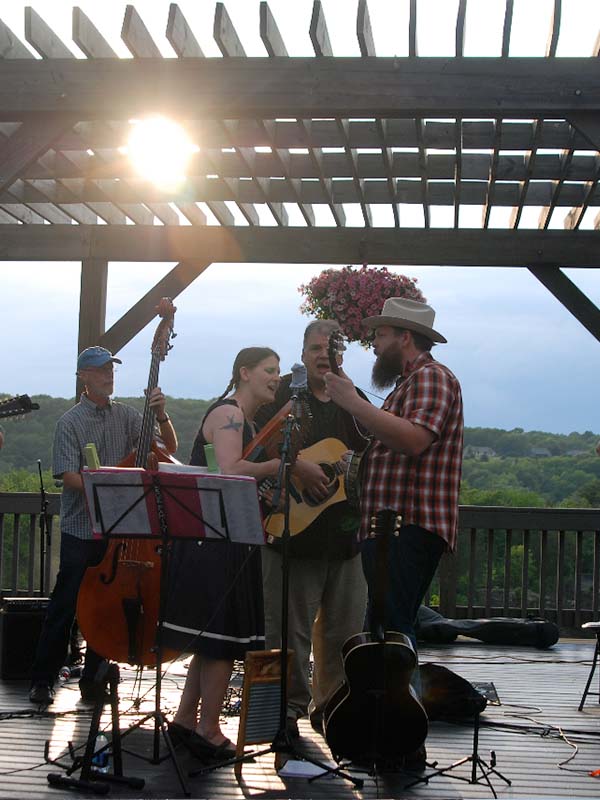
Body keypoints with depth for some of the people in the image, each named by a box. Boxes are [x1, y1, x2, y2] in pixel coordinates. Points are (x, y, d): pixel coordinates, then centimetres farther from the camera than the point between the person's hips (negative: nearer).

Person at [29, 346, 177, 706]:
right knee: (65, 605, 0)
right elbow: (69, 476, -12)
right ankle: (43, 679, 12)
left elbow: (169, 448, 6)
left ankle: (93, 679, 18)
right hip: (80, 530, -4)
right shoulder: (70, 422, -4)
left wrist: (161, 415, -11)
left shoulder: (126, 415, 8)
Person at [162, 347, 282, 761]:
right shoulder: (227, 413, -11)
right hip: (215, 540, -10)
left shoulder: (247, 422, 21)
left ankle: (186, 719, 23)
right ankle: (209, 731, 5)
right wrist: (281, 463, -18)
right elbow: (230, 471, -26)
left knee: (214, 637, 15)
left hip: (229, 540, 10)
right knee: (224, 636, -4)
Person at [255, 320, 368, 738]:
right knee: (290, 628, -1)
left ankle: (331, 704, 22)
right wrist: (297, 465, -21)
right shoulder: (283, 394, 0)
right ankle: (290, 707, 10)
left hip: (346, 535, 5)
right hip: (293, 530, -5)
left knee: (344, 630, 9)